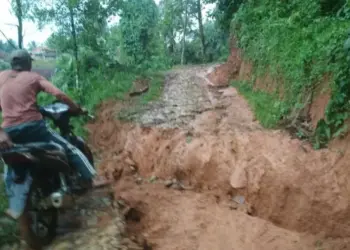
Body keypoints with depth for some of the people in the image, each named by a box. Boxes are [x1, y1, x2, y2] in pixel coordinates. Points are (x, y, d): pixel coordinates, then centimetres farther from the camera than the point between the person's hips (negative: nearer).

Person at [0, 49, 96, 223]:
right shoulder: (33, 77, 7)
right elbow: (59, 95, -6)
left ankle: (16, 208, 21)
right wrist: (77, 109, 5)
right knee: (70, 149, 12)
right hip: (33, 125, -3)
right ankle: (93, 178, 10)